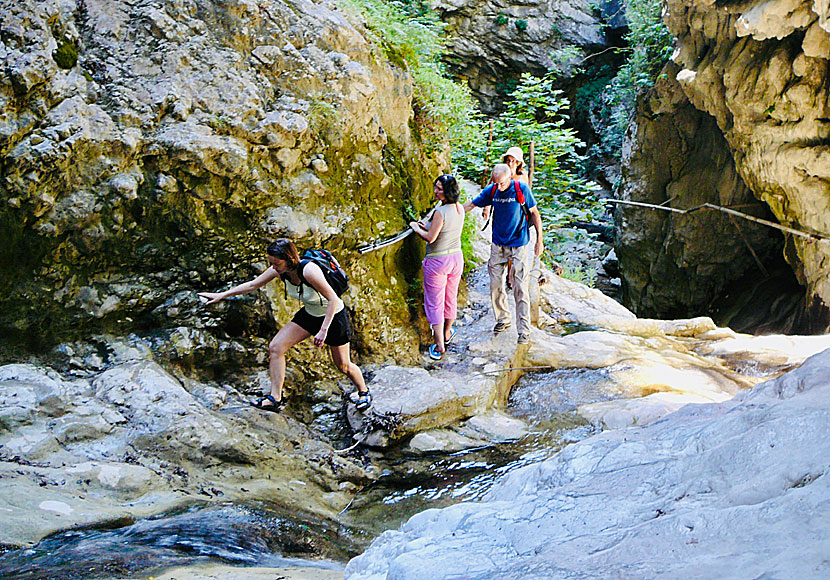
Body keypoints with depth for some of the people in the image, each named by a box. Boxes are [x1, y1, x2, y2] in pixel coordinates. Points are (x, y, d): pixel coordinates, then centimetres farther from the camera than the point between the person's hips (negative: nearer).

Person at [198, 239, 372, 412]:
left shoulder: (309, 271, -35)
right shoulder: (280, 270, -15)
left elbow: (333, 299, -31)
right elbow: (252, 285, -2)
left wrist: (323, 330, -34)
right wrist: (222, 295, -3)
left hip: (333, 315, -6)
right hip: (309, 314, 6)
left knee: (342, 365, 7)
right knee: (276, 347, -7)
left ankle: (364, 392, 37)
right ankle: (275, 399, -1)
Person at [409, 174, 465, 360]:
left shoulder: (440, 212, -25)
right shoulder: (460, 208, -1)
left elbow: (430, 238, -21)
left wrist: (416, 228, -4)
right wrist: (428, 226, 12)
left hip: (437, 261, -7)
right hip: (456, 257, 7)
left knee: (434, 303, 3)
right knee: (451, 298, 23)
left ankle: (439, 346, 5)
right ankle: (447, 334, 41)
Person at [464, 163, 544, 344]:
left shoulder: (522, 189, -12)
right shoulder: (491, 190, -2)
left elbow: (535, 213, -2)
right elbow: (470, 205, 9)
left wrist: (539, 240, -1)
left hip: (518, 246, -4)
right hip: (498, 245, 4)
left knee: (521, 289, -6)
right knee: (495, 285, 6)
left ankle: (524, 330, 0)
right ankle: (503, 319, 27)